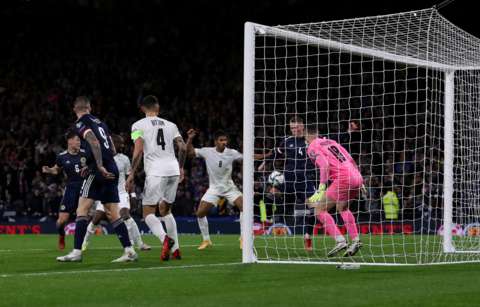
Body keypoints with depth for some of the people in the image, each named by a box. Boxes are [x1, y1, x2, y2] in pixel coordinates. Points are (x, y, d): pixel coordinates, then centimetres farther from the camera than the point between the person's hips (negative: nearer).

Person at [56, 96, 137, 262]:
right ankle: (129, 250, 5)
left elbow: (94, 142, -19)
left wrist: (100, 166, -24)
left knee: (82, 209, -6)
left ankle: (77, 251, -12)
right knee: (113, 214, 10)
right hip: (112, 170, 7)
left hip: (100, 171, -7)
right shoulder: (100, 122, 21)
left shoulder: (81, 123, -1)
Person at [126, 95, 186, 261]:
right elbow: (183, 148, 10)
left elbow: (138, 151, -8)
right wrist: (180, 168, 25)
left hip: (156, 172, -5)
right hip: (173, 170, 5)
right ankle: (175, 249, 14)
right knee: (166, 210, 20)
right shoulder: (170, 125, 17)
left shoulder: (139, 125, 3)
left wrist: (131, 175, -5)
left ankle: (165, 238, -26)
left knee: (148, 212, 1)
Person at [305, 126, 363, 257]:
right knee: (342, 207, 31)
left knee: (320, 210, 0)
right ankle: (355, 241, 23)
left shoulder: (313, 148, 1)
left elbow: (325, 165, -16)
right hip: (357, 177, 8)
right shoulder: (331, 142, 23)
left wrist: (321, 188, -19)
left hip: (343, 178, -8)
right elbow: (351, 160, 22)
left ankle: (340, 241, -12)